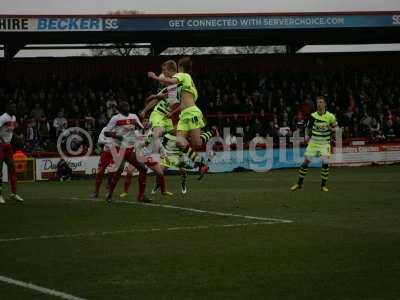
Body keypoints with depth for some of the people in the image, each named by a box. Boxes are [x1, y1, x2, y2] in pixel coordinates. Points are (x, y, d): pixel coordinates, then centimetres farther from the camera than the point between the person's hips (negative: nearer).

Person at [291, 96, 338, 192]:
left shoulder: (330, 116, -7)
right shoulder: (313, 116, -2)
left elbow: (335, 128, 3)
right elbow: (308, 128, 10)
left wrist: (331, 128, -17)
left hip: (324, 143, -1)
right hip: (313, 142, 2)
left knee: (325, 162, -15)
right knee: (306, 161, -2)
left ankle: (323, 185, 0)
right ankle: (299, 183, 11)